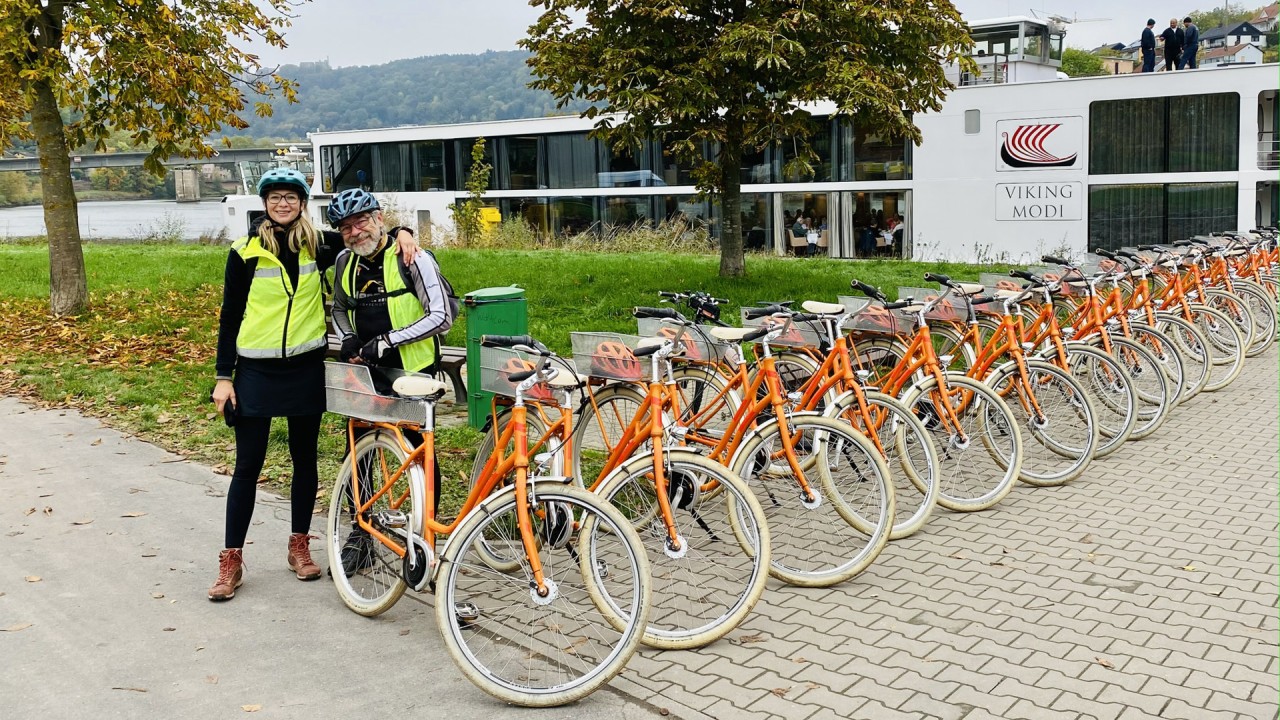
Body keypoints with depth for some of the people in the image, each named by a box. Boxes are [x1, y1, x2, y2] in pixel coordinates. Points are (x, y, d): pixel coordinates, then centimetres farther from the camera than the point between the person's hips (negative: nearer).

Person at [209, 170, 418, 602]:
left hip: (305, 367, 2)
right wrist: (223, 377, -3)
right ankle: (231, 561, 9)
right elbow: (230, 318, 1)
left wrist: (401, 233, -6)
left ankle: (299, 547, 25)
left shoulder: (319, 246, 4)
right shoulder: (245, 253, -1)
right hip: (256, 371, -2)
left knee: (304, 458, 10)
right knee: (248, 465, 0)